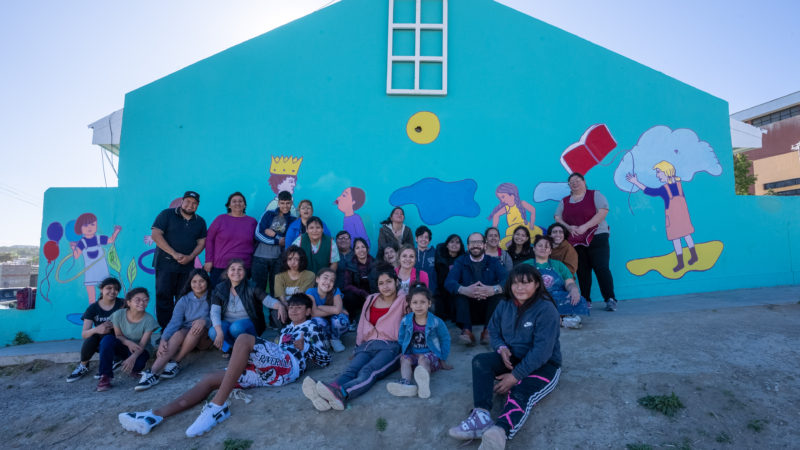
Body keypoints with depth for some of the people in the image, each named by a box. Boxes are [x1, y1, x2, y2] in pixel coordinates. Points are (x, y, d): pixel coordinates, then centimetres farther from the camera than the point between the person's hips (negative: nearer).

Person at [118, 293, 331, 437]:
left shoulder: (311, 327, 15)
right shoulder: (286, 329, 35)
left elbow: (325, 360, 7)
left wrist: (304, 347, -5)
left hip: (288, 364, -7)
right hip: (270, 371, 8)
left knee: (244, 339, -29)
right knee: (212, 378, -5)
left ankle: (217, 406, -32)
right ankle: (155, 415, -15)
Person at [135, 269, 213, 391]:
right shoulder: (184, 300, 4)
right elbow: (175, 321, -9)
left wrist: (205, 320, -32)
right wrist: (163, 339, -27)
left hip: (204, 338, -1)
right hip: (186, 334, 2)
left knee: (198, 326, -33)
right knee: (178, 334, -32)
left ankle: (175, 363, -27)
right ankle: (153, 373, -42)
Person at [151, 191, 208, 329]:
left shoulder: (200, 222, 12)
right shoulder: (167, 215, 1)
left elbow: (201, 242, 10)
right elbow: (155, 235, -7)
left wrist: (190, 257, -9)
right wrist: (174, 254, -14)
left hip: (187, 266, 3)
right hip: (165, 264, -3)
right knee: (164, 296, -2)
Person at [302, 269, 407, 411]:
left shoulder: (402, 300, 10)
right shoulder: (371, 300, 22)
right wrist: (358, 347, 17)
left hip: (390, 347, -4)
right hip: (367, 346, 4)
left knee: (367, 371, -34)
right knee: (350, 371, -28)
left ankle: (341, 394, -65)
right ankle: (324, 398, -57)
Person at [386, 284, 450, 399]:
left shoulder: (436, 322, -6)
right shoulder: (406, 321, 0)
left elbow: (445, 339, 6)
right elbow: (401, 339, 15)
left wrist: (443, 360, 6)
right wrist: (403, 353, 5)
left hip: (431, 355, -3)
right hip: (412, 354, 4)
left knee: (423, 359, -35)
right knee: (404, 359, -28)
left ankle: (424, 382, -67)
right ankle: (406, 383, -55)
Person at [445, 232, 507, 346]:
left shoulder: (493, 261, 3)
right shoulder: (461, 261, 3)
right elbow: (449, 282, -15)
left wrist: (493, 289, -39)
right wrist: (464, 290, -38)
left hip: (489, 304, 0)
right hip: (468, 304, 0)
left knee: (500, 290, -25)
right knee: (459, 291, -26)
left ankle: (488, 330, -29)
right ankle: (466, 330, -36)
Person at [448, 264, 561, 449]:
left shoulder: (546, 309, -18)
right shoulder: (505, 305, 2)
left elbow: (542, 350, -24)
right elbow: (494, 332, 11)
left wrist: (515, 376, -26)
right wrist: (501, 348, -13)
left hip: (543, 364, -6)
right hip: (511, 359, 6)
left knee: (521, 393, -36)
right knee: (480, 361, -20)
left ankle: (500, 430, -64)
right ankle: (481, 415, -40)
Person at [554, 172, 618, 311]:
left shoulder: (595, 195, 3)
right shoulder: (565, 201, 15)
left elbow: (603, 212, -10)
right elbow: (557, 218, 10)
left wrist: (585, 227, -18)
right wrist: (568, 227, -11)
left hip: (596, 238, -4)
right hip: (575, 242, 4)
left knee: (601, 268, -9)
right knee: (582, 271, 5)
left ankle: (610, 300, -2)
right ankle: (585, 300, 14)